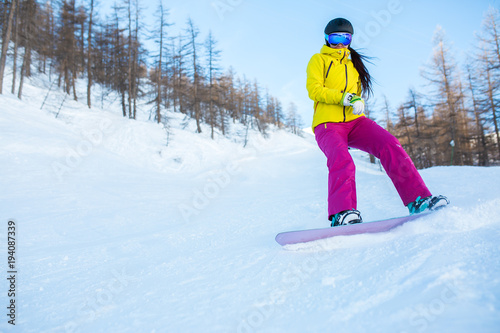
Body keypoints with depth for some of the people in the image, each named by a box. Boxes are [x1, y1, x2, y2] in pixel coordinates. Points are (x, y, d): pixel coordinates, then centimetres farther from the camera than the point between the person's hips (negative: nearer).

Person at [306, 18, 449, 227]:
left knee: (389, 144, -23)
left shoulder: (354, 63, 28)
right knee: (341, 161, -34)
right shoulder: (318, 60, 13)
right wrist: (344, 97, -16)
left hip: (354, 121, 4)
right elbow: (314, 89, -3)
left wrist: (358, 101, 3)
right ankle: (342, 214, -45)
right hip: (327, 123, -4)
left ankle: (418, 199, -27)